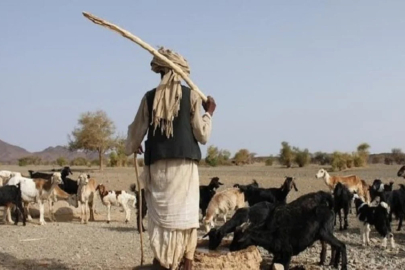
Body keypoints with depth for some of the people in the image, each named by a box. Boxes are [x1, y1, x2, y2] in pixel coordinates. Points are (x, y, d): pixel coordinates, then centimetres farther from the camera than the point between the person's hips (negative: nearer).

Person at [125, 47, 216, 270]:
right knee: (185, 212, 5)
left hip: (157, 161, 1)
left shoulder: (149, 97, 4)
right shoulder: (191, 96, -1)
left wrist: (131, 147, 33)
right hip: (184, 161, -1)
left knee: (161, 211, 7)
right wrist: (209, 112, 15)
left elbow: (137, 130, 12)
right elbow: (202, 135, -1)